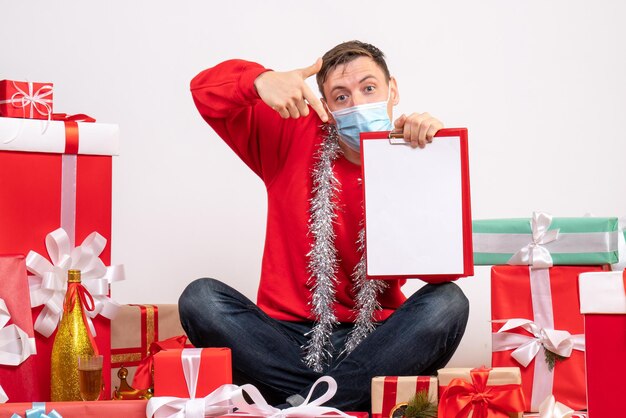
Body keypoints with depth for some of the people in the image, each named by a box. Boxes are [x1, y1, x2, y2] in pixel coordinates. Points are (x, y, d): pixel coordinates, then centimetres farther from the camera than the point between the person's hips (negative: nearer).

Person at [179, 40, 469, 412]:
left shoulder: (410, 167, 0)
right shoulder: (294, 139, 7)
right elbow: (207, 89, 4)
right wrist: (260, 80, -18)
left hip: (374, 343, -1)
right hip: (287, 340, 1)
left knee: (448, 302, -27)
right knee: (201, 297, -22)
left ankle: (299, 406, -29)